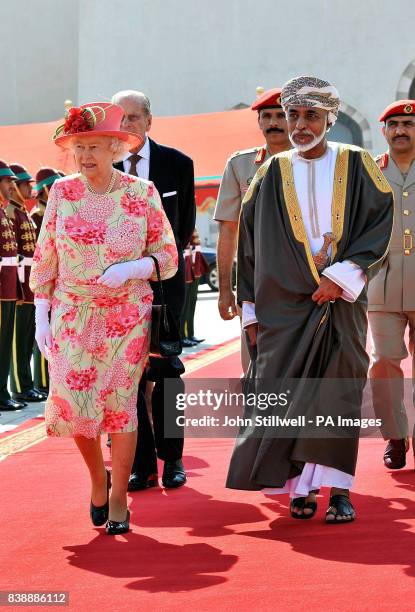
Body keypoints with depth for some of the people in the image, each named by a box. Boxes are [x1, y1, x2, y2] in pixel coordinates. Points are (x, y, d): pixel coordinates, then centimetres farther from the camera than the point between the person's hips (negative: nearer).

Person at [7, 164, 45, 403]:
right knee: (19, 339, -5)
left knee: (28, 338, 12)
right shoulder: (9, 212, -12)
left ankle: (26, 385, 17)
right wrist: (20, 279, -20)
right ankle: (21, 388, -2)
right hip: (20, 282, -9)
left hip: (31, 284, 9)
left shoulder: (25, 213, 18)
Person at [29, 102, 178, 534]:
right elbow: (44, 259, 6)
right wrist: (41, 316, 1)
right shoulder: (62, 192, 0)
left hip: (127, 316, -1)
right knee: (73, 402, -5)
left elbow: (167, 258, 0)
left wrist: (129, 269, -18)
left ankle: (118, 500, 11)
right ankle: (98, 479, 23)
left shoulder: (142, 193, -4)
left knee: (120, 404, -3)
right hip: (72, 315, 2)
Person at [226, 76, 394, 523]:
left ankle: (338, 490, 1)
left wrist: (342, 276, -13)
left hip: (340, 301, -1)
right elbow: (249, 241, 9)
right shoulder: (273, 173, 7)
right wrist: (250, 308, 5)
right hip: (285, 304, 1)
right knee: (286, 393, -5)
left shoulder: (356, 165, 4)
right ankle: (301, 487, 5)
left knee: (338, 394, -4)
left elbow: (382, 223, -3)